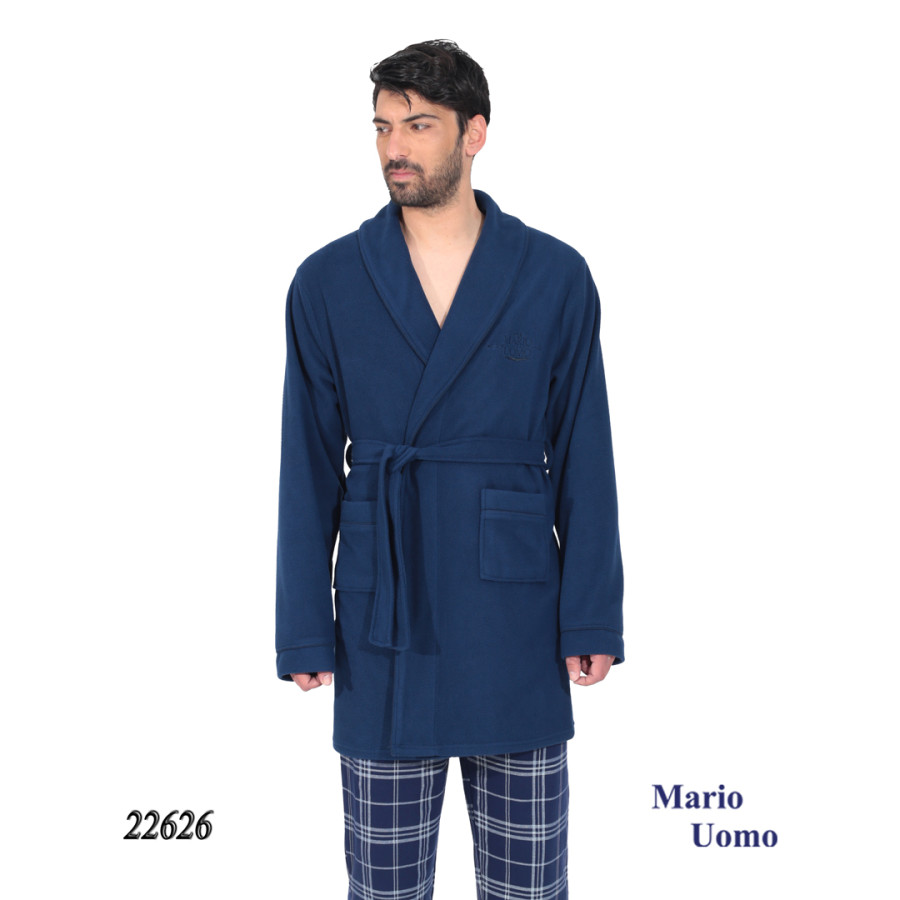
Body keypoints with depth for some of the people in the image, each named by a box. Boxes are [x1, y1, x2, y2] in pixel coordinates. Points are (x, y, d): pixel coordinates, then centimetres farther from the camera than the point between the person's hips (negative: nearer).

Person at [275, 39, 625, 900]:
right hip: (384, 626, 1)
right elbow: (309, 471, 1)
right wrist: (303, 634, -1)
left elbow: (583, 460, 1)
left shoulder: (556, 277, 0)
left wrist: (591, 620, -2)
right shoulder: (326, 283, 1)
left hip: (517, 625, 0)